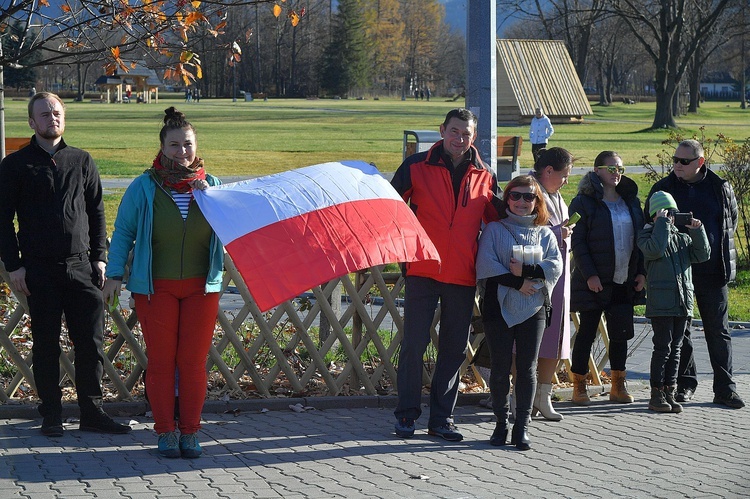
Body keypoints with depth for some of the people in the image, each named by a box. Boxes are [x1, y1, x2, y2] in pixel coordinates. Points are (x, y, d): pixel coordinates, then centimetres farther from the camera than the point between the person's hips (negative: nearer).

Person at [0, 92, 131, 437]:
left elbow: (97, 213, 14)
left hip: (81, 266, 2)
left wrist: (99, 258, 6)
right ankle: (51, 415, 13)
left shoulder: (81, 161, 11)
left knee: (91, 342, 0)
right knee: (45, 344, 4)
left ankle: (91, 412, 9)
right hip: (39, 270, -2)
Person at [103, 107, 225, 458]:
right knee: (161, 361, 0)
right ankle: (165, 432, 9)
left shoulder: (211, 185, 5)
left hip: (201, 287, 2)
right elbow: (123, 231, 3)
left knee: (194, 361, 1)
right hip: (156, 288, -1)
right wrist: (115, 275, -2)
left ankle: (190, 432, 11)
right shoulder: (144, 188, -2)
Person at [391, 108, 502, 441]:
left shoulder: (484, 177, 8)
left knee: (455, 348, 7)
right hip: (423, 270, -3)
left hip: (463, 276, 3)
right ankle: (407, 414, 5)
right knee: (414, 342, -5)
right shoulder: (416, 167, 0)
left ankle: (442, 418, 15)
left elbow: (498, 222, 16)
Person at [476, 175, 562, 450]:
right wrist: (517, 282, -14)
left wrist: (526, 270, -15)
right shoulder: (494, 230, 5)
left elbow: (555, 265, -1)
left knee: (527, 368, 0)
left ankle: (522, 427, 3)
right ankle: (501, 423, 12)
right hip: (499, 306, -2)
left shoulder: (544, 233, 13)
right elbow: (486, 265, -8)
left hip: (533, 307, 2)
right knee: (500, 367, 0)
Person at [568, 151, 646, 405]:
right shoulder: (584, 202, -6)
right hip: (594, 283, -5)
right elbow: (577, 241, -10)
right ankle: (579, 387, 9)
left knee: (621, 332, 5)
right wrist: (589, 274, -16)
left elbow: (640, 238, 14)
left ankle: (618, 386, 15)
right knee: (587, 333, 1)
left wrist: (641, 271, 4)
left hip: (625, 282, 5)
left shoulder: (631, 201, 11)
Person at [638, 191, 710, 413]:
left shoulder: (683, 238, 19)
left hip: (683, 303, 6)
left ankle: (669, 392, 11)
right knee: (663, 347, -7)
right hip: (661, 302, -6)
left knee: (675, 348, 7)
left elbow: (702, 255, 13)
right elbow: (655, 249, -20)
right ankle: (656, 393, -2)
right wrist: (662, 222, -14)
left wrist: (697, 231, 2)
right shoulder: (647, 235, 1)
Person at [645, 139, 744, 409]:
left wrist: (718, 250, 6)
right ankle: (685, 383, 17)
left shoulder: (721, 188, 4)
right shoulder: (663, 189, 3)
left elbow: (731, 222, 16)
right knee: (678, 329, 5)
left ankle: (725, 387, 6)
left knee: (718, 330, 2)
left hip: (712, 271, 0)